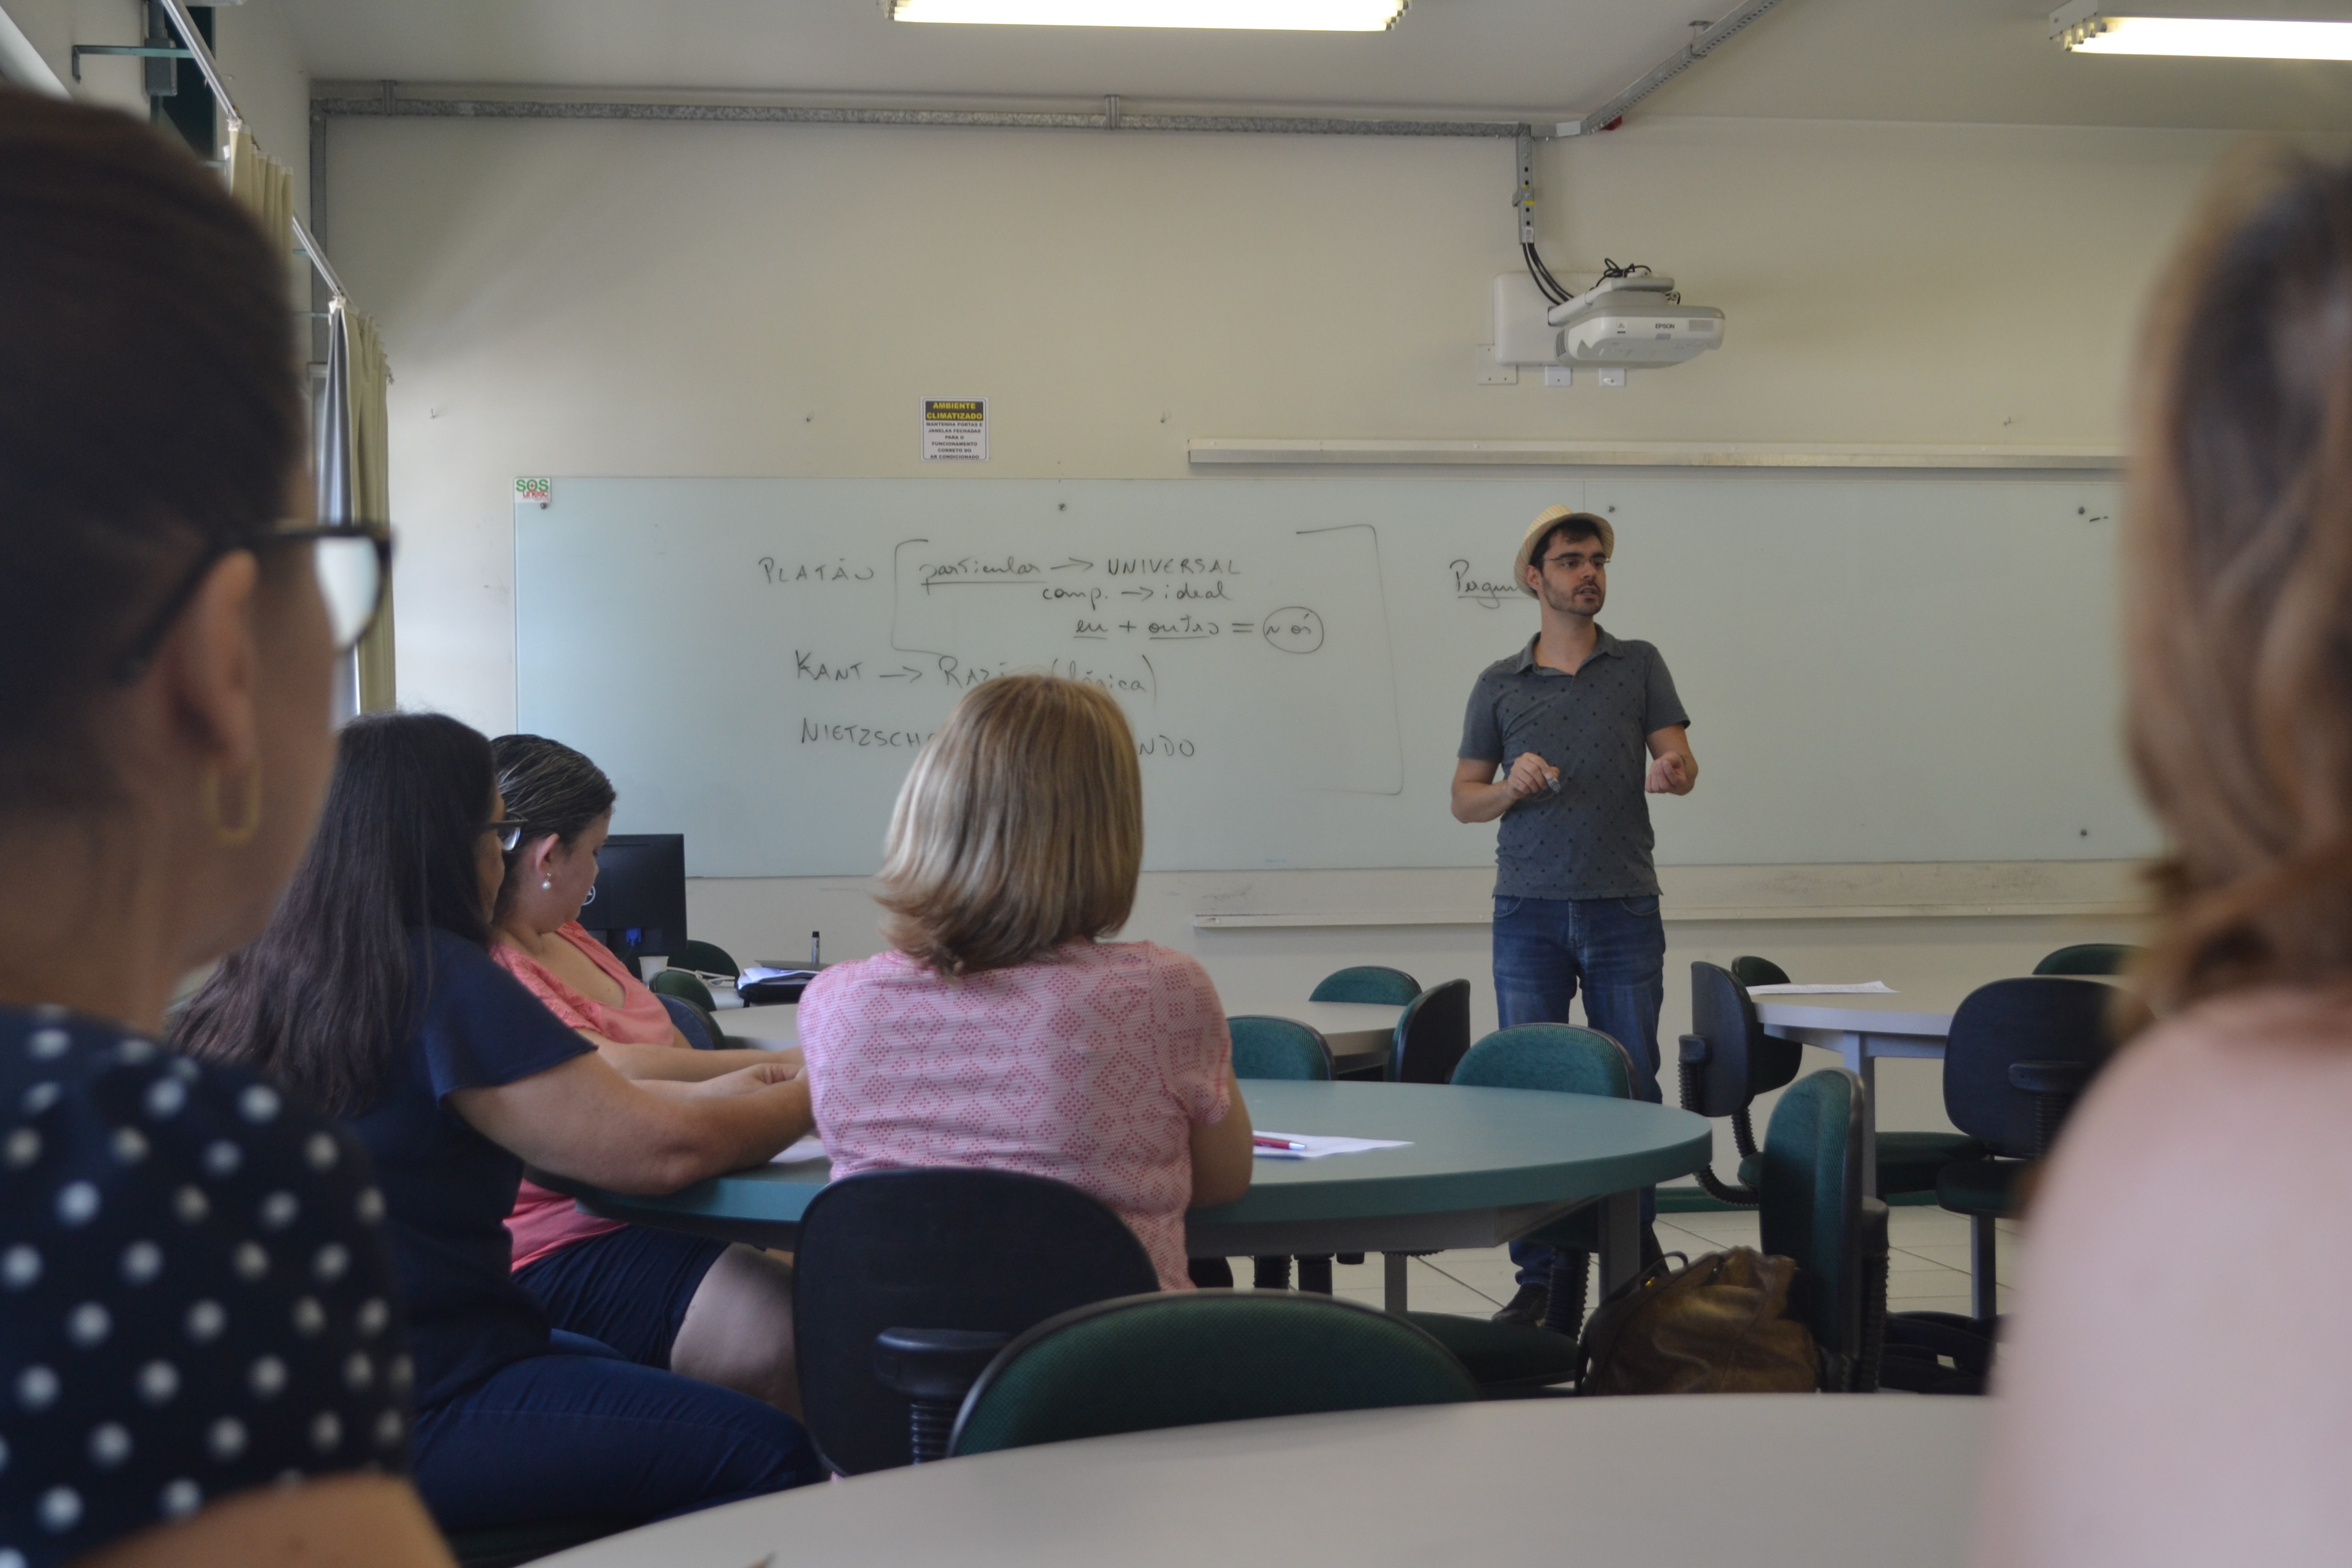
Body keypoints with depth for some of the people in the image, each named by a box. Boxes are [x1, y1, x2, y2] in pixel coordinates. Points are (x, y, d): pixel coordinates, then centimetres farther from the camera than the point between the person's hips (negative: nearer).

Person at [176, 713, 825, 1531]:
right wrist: (805, 1099, 2)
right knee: (767, 1450, -13)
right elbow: (663, 1151, -18)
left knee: (642, 1372, 28)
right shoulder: (437, 978, -18)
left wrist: (710, 1095, 19)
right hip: (405, 1418, -10)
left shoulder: (261, 979, 9)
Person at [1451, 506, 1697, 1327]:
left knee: (1634, 1085, 2)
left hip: (1624, 911, 0)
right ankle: (1536, 1275, 7)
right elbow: (1464, 799, 10)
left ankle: (1635, 1252, 17)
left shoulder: (1639, 666, 9)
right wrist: (1513, 787, -11)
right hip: (1530, 912, 0)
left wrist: (1671, 774, -23)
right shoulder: (1499, 684, 9)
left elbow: (1679, 761, 0)